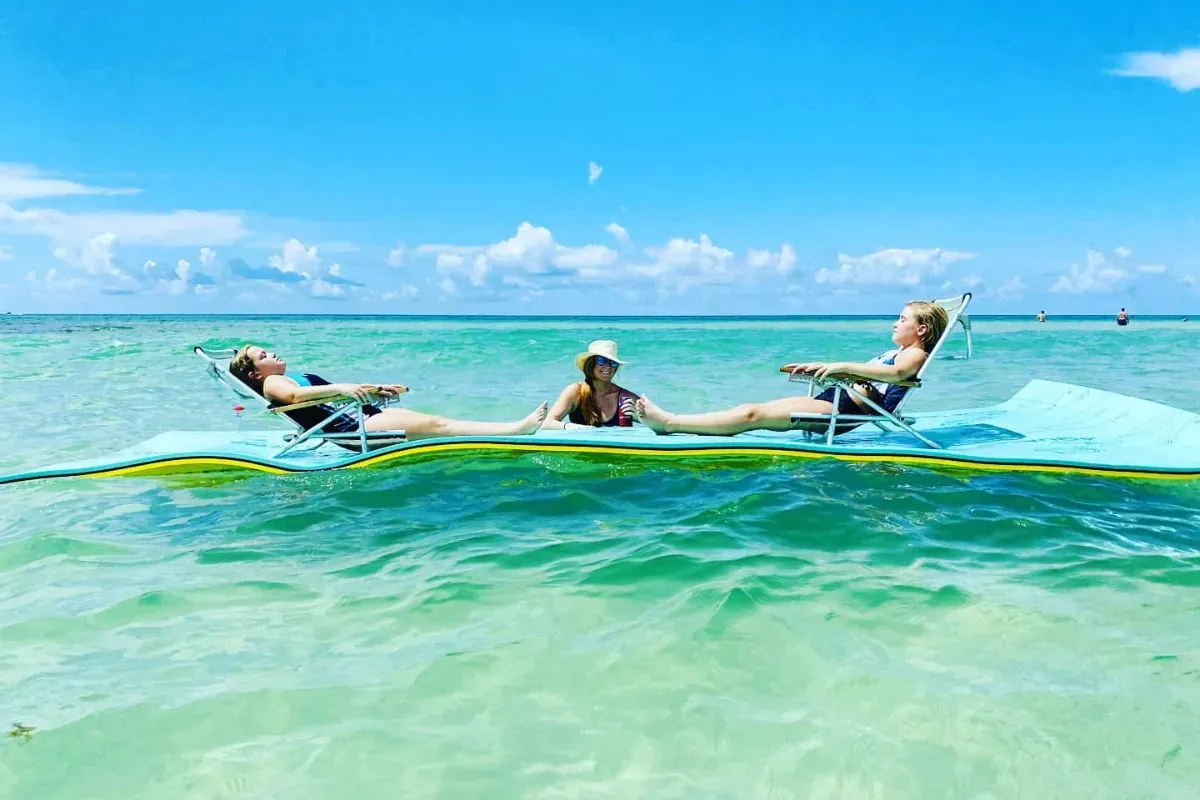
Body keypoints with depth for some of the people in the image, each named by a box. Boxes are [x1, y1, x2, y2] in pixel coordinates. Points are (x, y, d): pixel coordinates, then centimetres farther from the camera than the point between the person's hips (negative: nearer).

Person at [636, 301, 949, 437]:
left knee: (754, 414, -16)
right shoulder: (893, 353, 26)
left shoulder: (915, 354, -3)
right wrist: (816, 368, 21)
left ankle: (670, 423, -19)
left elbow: (895, 373, -27)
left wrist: (843, 365, -32)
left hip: (847, 410, -9)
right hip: (834, 399, 9)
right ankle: (670, 421, -10)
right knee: (751, 408, -4)